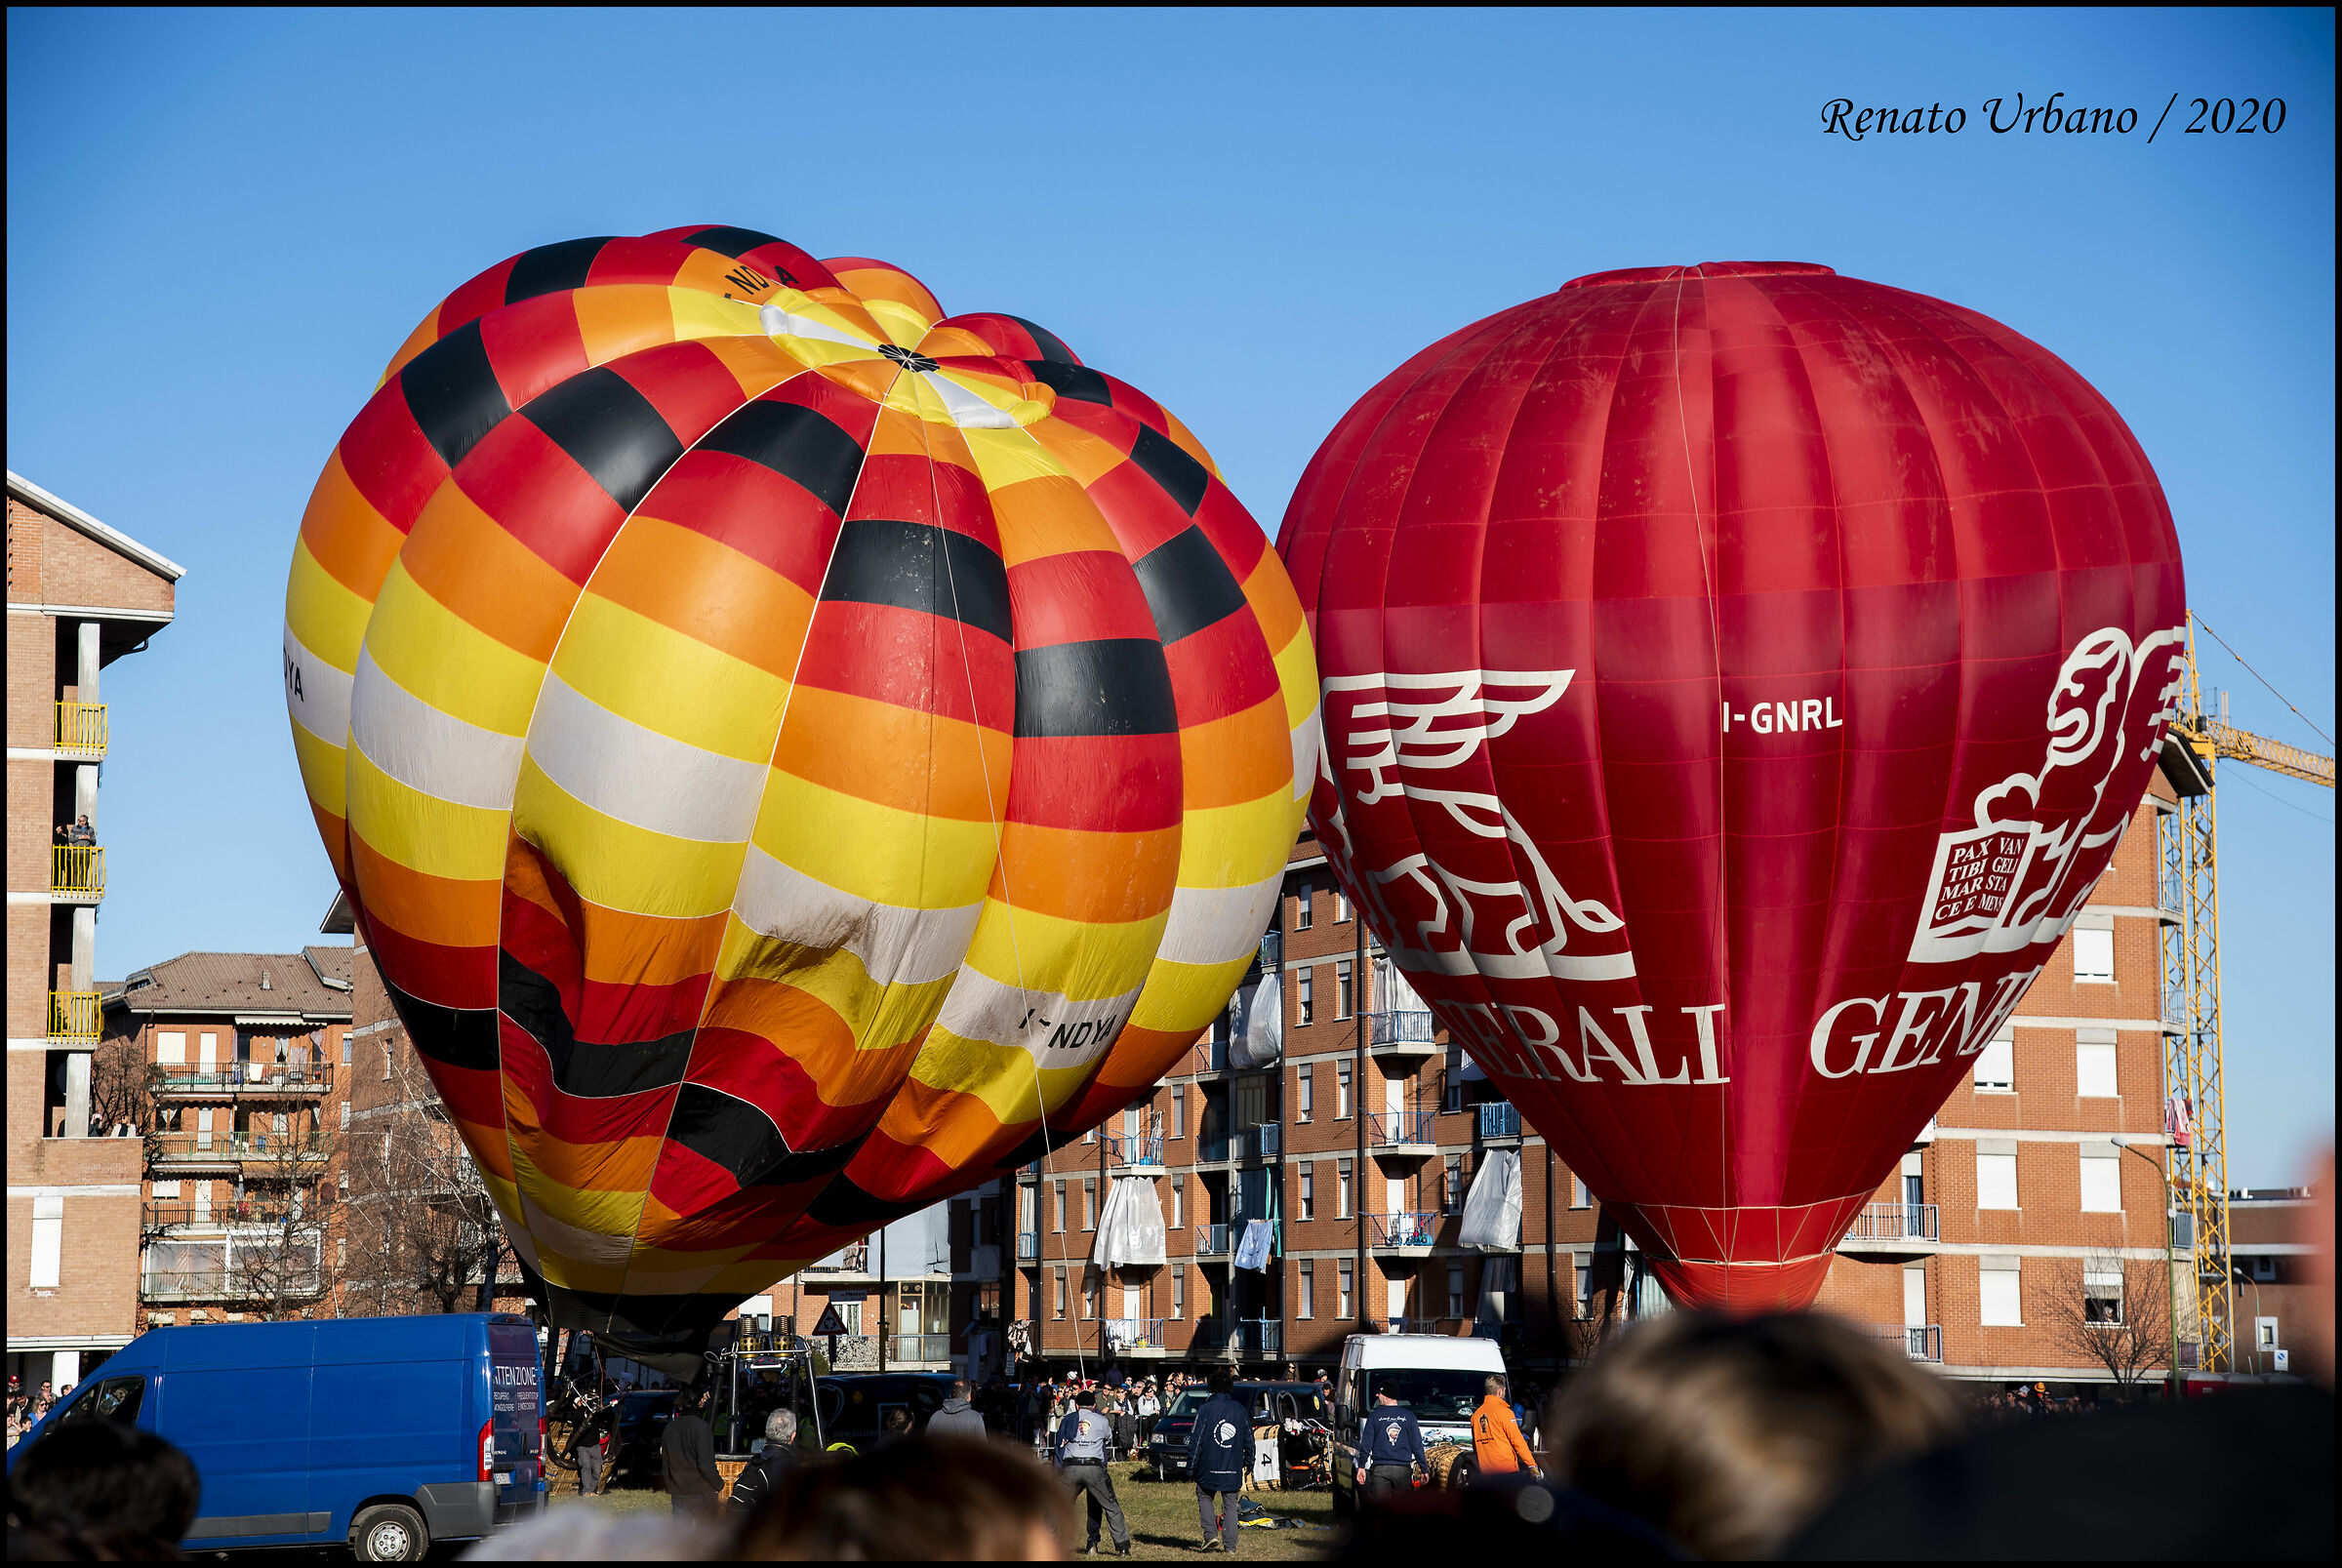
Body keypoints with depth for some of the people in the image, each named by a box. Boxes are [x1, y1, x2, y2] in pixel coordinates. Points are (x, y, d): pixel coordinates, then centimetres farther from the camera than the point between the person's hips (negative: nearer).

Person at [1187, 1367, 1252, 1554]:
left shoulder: (1206, 1410, -8)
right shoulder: (1240, 1411, 2)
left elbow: (1195, 1440, -8)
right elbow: (1249, 1440, 12)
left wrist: (1191, 1466, -2)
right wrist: (1248, 1463, 24)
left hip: (1209, 1468, -3)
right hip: (1233, 1469, 3)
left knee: (1205, 1497, 17)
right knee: (1230, 1504, 9)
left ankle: (1211, 1535, 1)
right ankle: (1230, 1546, 5)